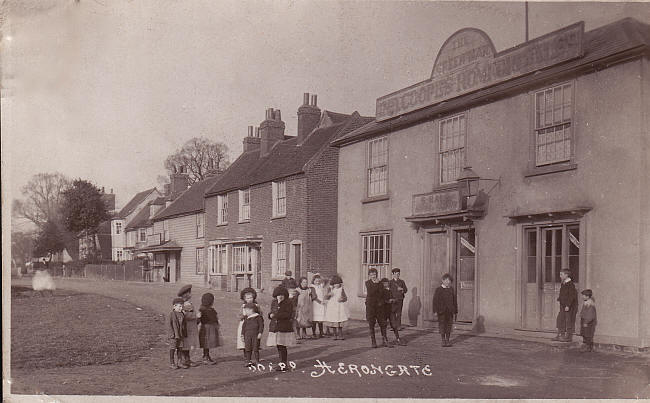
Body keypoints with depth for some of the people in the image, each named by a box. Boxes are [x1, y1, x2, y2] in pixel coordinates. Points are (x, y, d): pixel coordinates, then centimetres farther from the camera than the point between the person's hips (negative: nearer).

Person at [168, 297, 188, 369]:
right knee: (172, 349, 4)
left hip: (180, 335, 6)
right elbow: (169, 324, -12)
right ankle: (171, 363, 13)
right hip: (174, 335, -6)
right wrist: (172, 334, -17)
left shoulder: (182, 314, 6)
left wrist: (185, 334, 10)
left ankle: (180, 362, 21)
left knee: (180, 348, 12)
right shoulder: (172, 314, -11)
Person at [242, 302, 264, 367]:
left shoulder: (258, 317, -1)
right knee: (248, 349, 1)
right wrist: (243, 334, 13)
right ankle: (248, 361, 9)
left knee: (255, 349, -1)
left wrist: (260, 333, -11)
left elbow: (261, 325, -2)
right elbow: (244, 327, 17)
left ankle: (257, 361, 10)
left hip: (256, 335, -4)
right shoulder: (246, 318, 12)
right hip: (247, 335, 4)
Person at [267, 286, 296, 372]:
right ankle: (283, 364, 22)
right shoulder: (274, 303, 13)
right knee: (279, 347, 11)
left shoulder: (288, 303, -6)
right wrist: (270, 315, -4)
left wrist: (276, 315, -21)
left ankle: (284, 364, 1)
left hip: (284, 328, -6)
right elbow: (271, 313, 22)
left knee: (282, 347, -7)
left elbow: (289, 315, -17)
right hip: (274, 328, 6)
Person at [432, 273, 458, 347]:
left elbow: (454, 300, 12)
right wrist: (435, 310, -9)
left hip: (450, 311, 3)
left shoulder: (451, 289, 9)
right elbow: (435, 300, -3)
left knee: (449, 325, 4)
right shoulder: (438, 290, -1)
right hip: (441, 311, -3)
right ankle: (443, 340, 10)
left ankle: (447, 340, 14)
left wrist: (455, 311, 11)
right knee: (442, 325, 1)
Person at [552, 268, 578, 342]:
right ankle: (560, 335, 16)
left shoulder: (570, 284, -15)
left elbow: (572, 296, -19)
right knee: (560, 319, 10)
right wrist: (559, 298, 8)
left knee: (569, 321, -1)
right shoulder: (563, 284, 11)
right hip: (563, 306, 9)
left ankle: (568, 337, 6)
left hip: (569, 306, -9)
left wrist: (568, 305, -22)